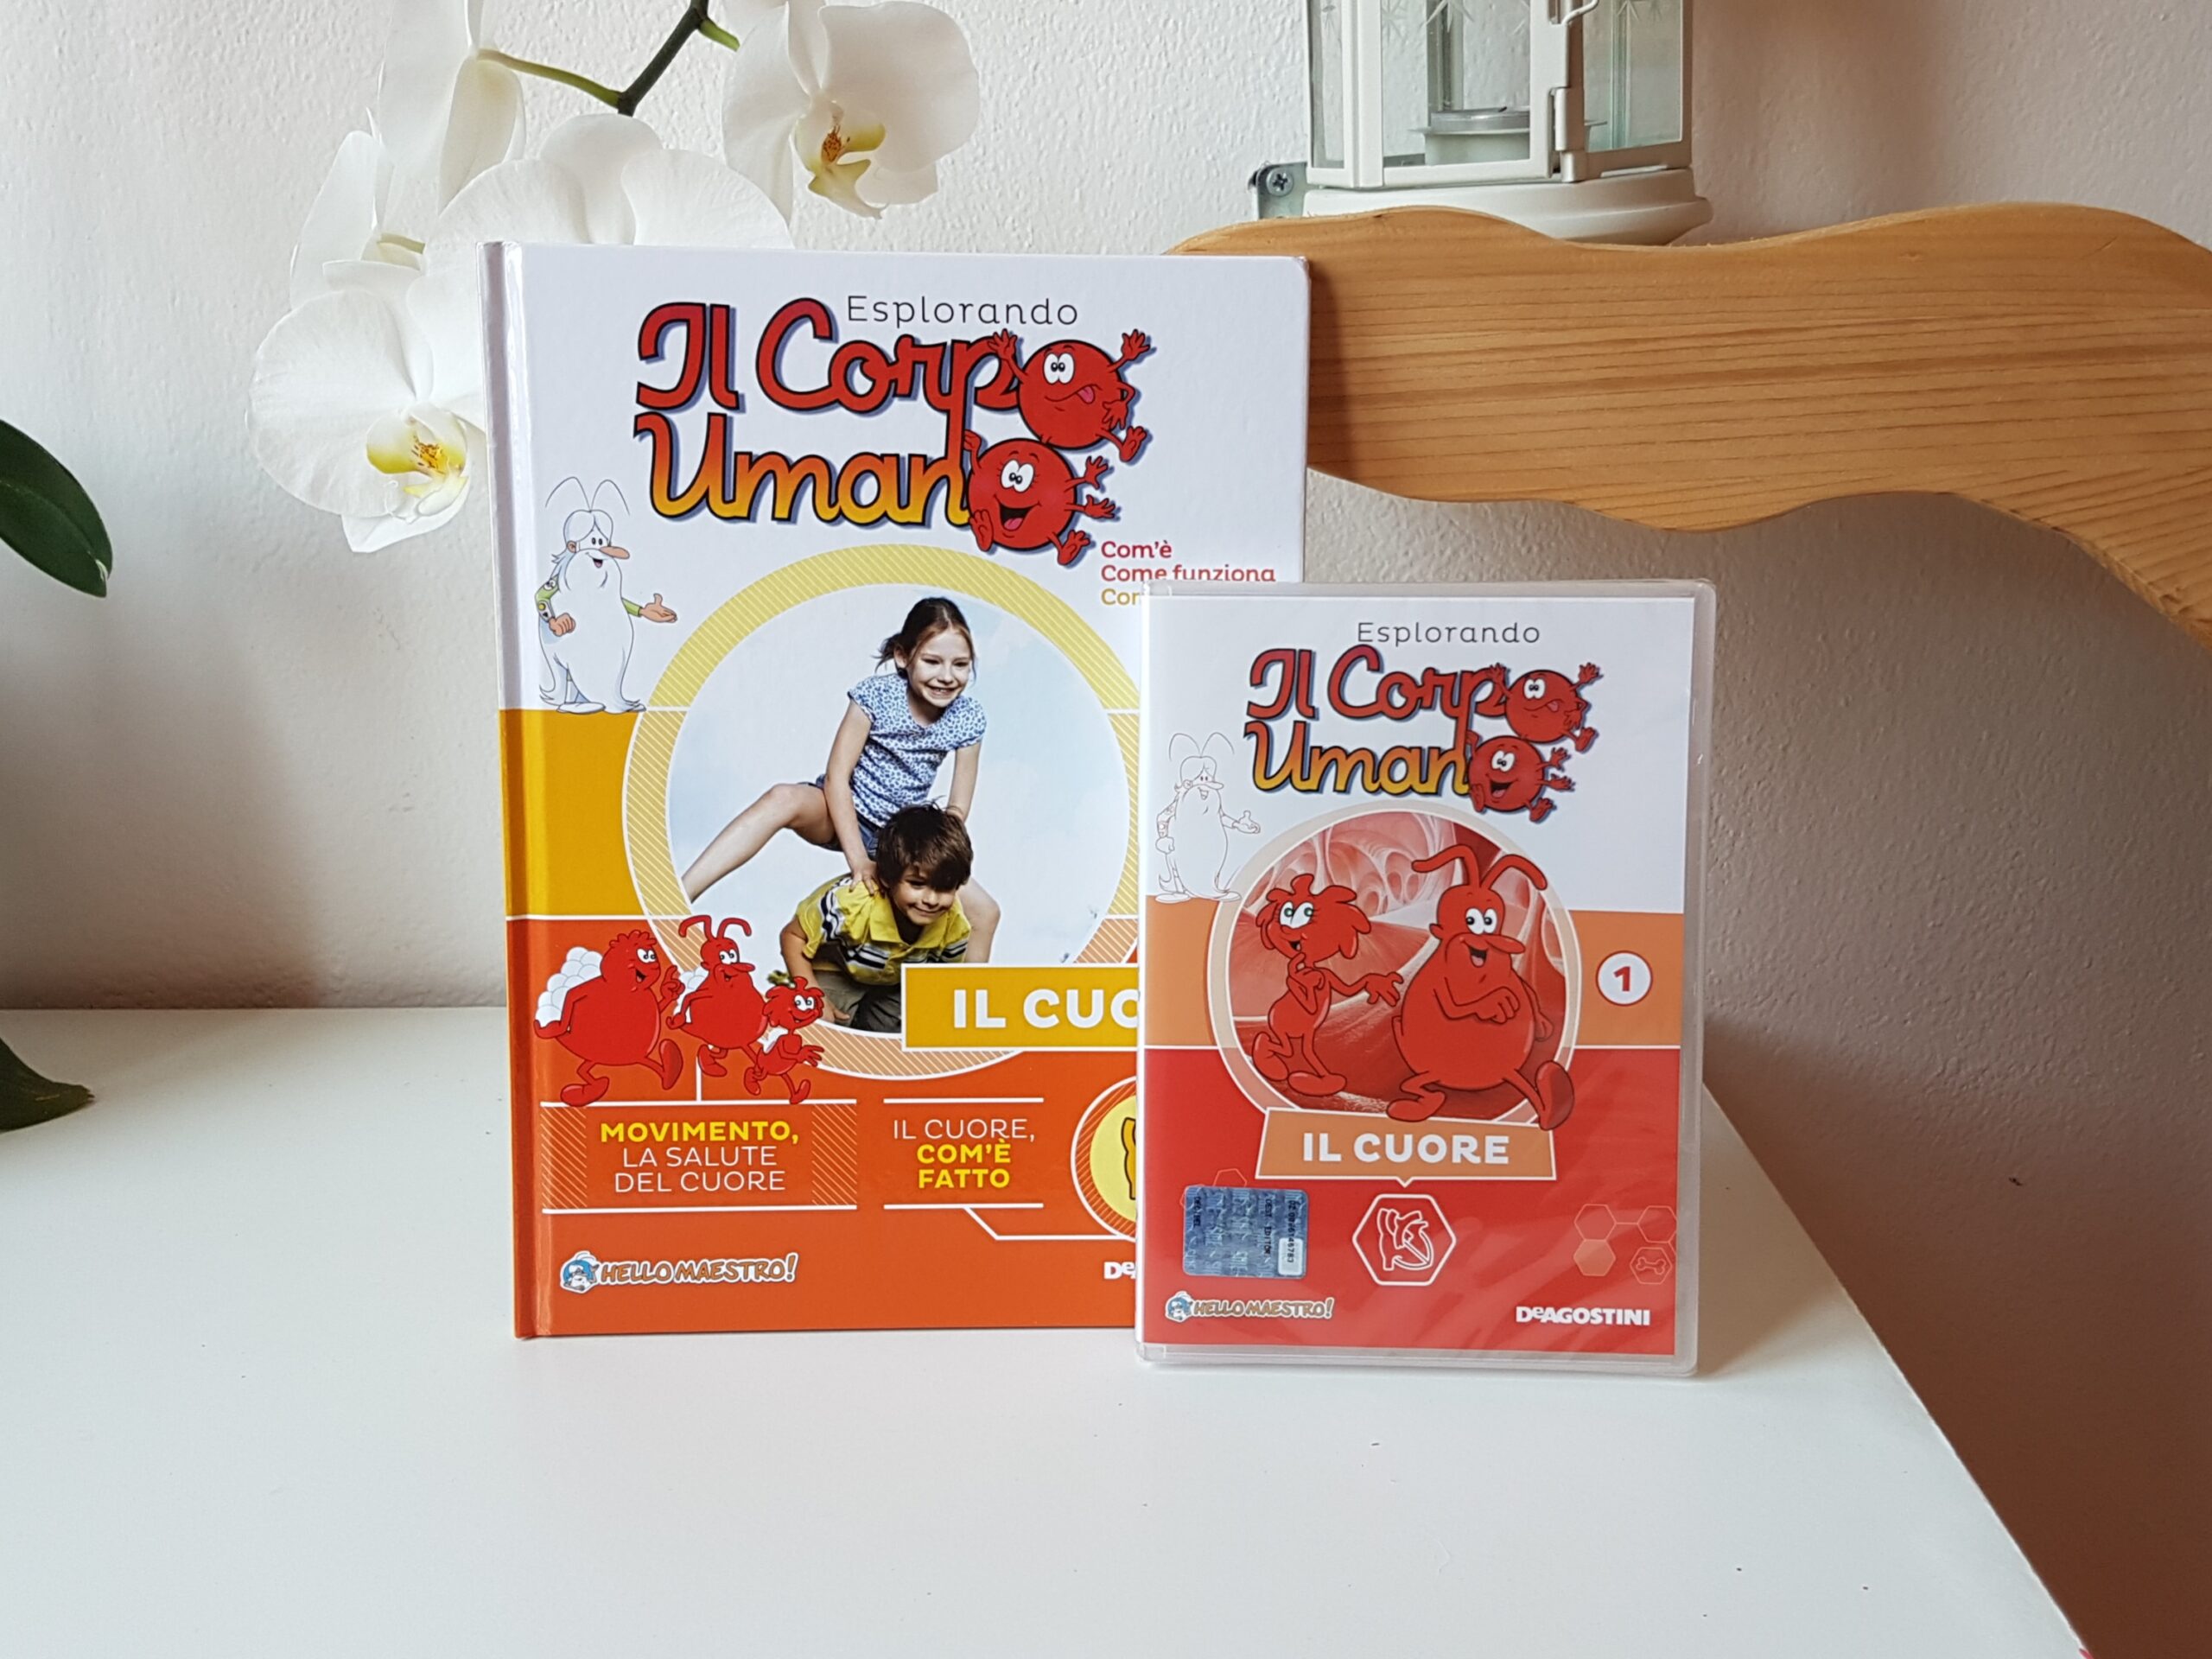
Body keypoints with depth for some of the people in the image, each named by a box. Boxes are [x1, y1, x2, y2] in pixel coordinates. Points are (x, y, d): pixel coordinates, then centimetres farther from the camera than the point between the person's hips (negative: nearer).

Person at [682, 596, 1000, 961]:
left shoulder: (969, 717, -10)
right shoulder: (875, 695, -17)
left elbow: (957, 809, -4)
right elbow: (836, 778, -19)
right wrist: (858, 859, -26)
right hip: (842, 814, -3)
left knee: (985, 912, -12)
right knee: (784, 799, -37)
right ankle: (677, 900, -45)